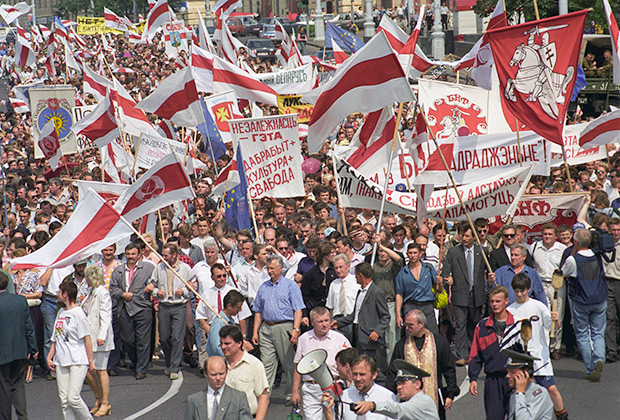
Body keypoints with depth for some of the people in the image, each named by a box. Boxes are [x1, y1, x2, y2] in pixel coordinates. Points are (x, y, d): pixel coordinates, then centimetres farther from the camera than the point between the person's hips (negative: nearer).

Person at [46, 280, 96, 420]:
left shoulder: (78, 313, -8)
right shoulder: (61, 313, 15)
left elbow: (87, 338, -8)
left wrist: (90, 361, -8)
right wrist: (49, 357, 17)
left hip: (78, 361, -7)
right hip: (61, 362, 7)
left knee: (73, 398, -13)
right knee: (64, 400, 2)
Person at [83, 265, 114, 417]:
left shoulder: (103, 293, -12)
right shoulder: (92, 293, 16)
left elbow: (106, 317, -17)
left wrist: (102, 336, -23)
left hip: (99, 338, -9)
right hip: (89, 338, 9)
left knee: (101, 370, -2)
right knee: (86, 369, 8)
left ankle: (105, 403, 6)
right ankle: (99, 399, 21)